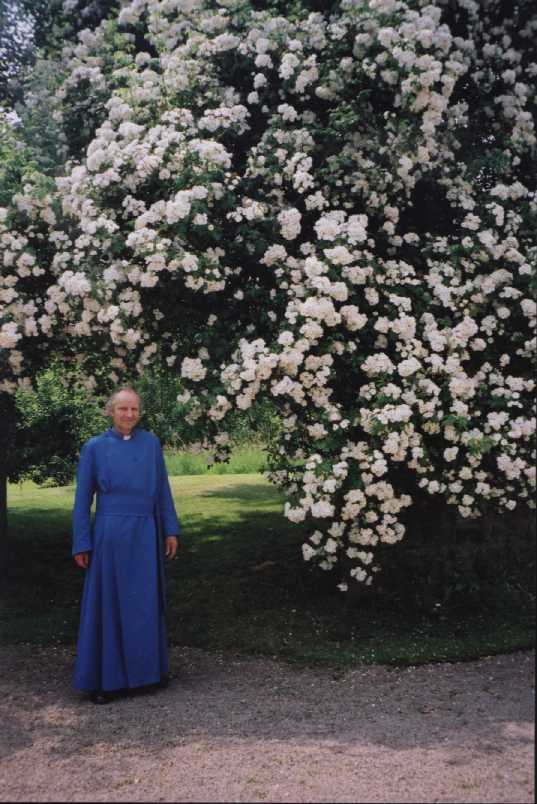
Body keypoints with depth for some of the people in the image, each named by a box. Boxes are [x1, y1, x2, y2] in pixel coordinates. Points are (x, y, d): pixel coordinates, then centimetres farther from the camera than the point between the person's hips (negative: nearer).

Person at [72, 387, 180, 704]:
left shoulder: (151, 443, 4)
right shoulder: (94, 447, -3)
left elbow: (162, 489, 7)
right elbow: (83, 498, -1)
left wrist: (170, 530, 4)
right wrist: (81, 544, -4)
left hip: (144, 535, 3)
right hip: (110, 534, -3)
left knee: (146, 601, 10)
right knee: (107, 603, 2)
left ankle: (147, 666, 26)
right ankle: (104, 676, 12)